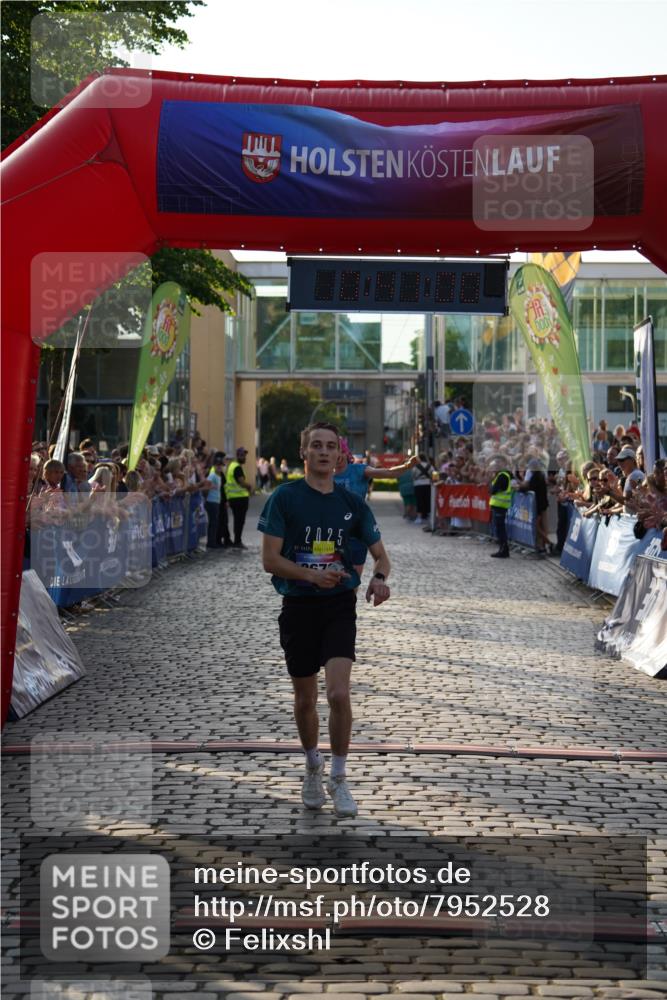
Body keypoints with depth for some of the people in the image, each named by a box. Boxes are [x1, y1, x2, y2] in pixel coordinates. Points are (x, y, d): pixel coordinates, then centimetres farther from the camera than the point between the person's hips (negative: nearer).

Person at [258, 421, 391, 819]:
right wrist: (312, 575, -24)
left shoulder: (352, 503, 4)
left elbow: (380, 553, 11)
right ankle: (313, 767, 37)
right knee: (305, 700, 11)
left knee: (339, 693, -16)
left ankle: (338, 777, 2)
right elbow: (270, 559, -8)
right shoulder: (285, 497, -3)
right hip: (298, 606, 0)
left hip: (339, 606, 0)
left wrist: (380, 578, -12)